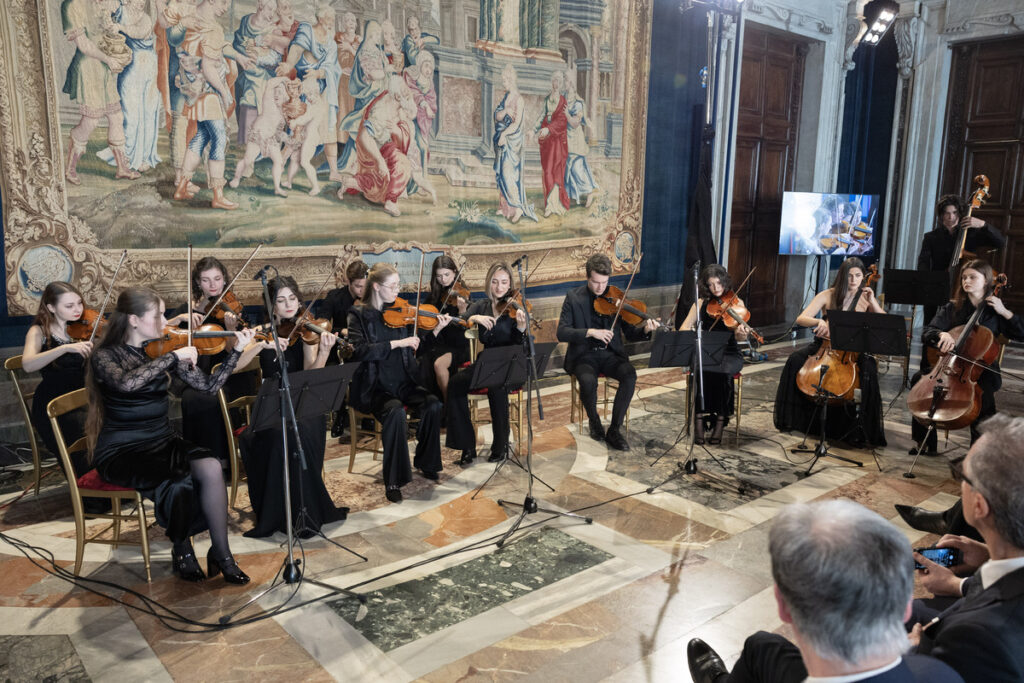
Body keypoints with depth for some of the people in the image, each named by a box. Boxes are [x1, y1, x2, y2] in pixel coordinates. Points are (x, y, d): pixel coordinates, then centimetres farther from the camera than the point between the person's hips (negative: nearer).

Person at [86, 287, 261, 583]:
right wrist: (173, 357, -29)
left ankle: (221, 553, -12)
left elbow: (208, 384, 1)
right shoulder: (105, 355, -8)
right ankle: (182, 550, -3)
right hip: (121, 450, -4)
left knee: (211, 467, -26)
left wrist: (237, 351, -6)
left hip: (163, 441, 4)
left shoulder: (165, 351, 6)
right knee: (178, 481, -32)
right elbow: (125, 383, -32)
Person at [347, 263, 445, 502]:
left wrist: (435, 330, -6)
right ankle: (393, 481, -20)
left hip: (402, 382, 4)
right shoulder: (359, 314, -2)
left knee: (433, 404, -21)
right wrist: (396, 343, -24)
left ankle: (425, 463, 1)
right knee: (395, 412, -33)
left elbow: (416, 349, 9)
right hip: (374, 386, -4)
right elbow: (359, 350, -19)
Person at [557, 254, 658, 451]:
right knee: (588, 381, -33)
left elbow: (630, 334, 4)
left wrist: (645, 331, -19)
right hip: (584, 356, -2)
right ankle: (594, 422, -2)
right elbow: (562, 333, -10)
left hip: (611, 354, 2)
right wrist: (590, 332, -23)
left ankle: (614, 430, -14)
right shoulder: (574, 298, -1)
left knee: (630, 375, -28)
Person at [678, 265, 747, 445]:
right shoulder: (701, 303, 8)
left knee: (722, 371, -34)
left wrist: (741, 334, -34)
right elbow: (685, 328, 1)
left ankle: (721, 421, -22)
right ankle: (699, 419, -27)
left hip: (729, 355, -1)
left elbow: (736, 335, -10)